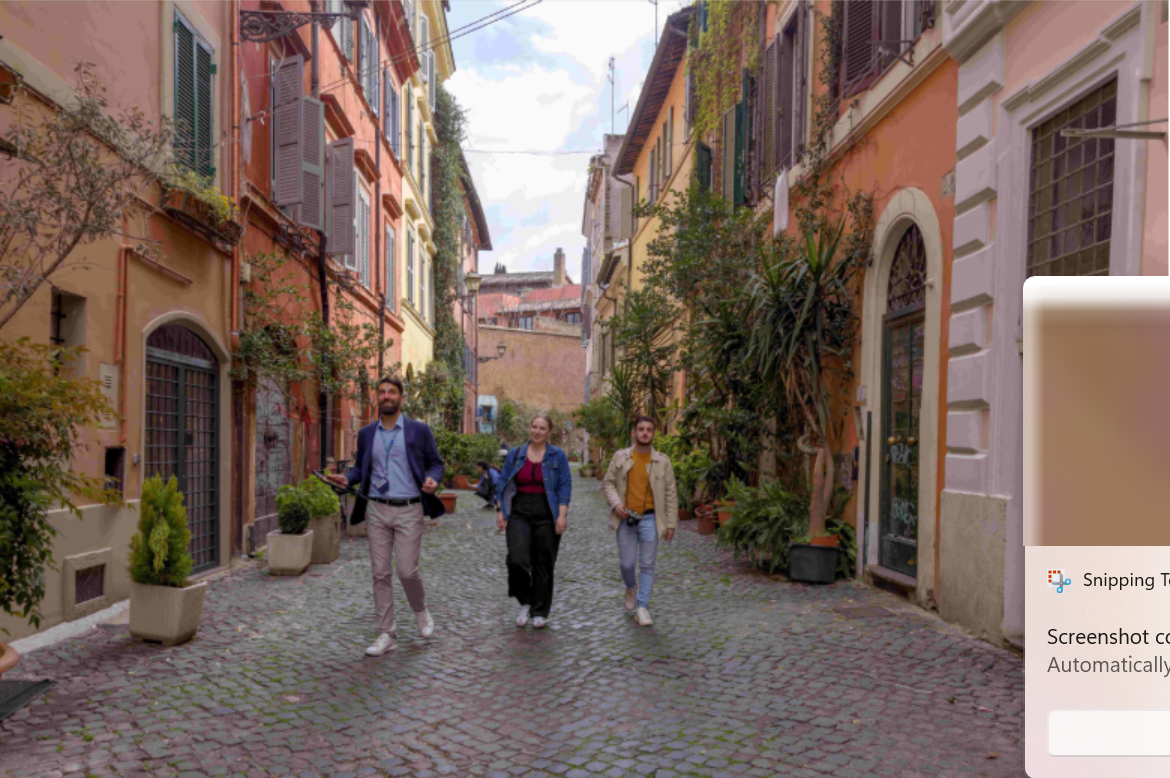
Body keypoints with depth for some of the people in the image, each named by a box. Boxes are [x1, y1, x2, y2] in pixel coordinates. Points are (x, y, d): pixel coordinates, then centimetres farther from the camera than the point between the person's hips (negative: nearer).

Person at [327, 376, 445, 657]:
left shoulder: (419, 431, 1)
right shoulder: (366, 434, 9)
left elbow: (435, 462, 5)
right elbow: (361, 467, 17)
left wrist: (433, 479, -16)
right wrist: (347, 479, -4)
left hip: (408, 510, -3)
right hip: (377, 510, 3)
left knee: (407, 570, -6)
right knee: (380, 573, 4)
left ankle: (421, 611, 26)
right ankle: (386, 635, 14)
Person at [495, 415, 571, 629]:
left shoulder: (558, 456, 4)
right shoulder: (515, 454, 9)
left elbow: (565, 487, -1)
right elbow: (502, 483, 11)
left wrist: (562, 515, -10)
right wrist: (500, 511, 2)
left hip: (546, 516, -1)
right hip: (519, 513, 1)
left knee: (543, 565, 3)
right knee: (517, 559, -14)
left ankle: (540, 612, 18)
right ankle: (525, 603, 11)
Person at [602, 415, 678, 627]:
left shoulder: (663, 461, 2)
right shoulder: (620, 457, 3)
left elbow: (671, 494, 4)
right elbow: (609, 482, 8)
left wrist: (671, 524, 1)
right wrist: (615, 502, -11)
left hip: (649, 518, 0)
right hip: (626, 519, 0)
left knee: (647, 565, -1)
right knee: (627, 563, 3)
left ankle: (642, 607, 6)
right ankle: (631, 588, 35)